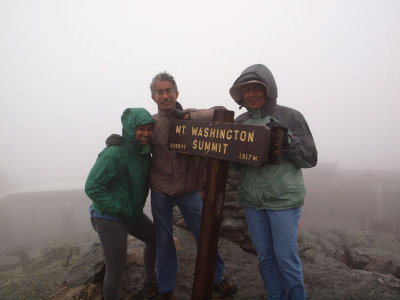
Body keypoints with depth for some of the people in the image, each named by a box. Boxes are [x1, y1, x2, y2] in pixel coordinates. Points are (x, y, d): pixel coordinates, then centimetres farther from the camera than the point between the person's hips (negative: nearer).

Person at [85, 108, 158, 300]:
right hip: (110, 219, -9)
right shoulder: (114, 154, -26)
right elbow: (92, 187, -28)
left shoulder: (144, 151, 0)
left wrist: (137, 207, 6)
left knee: (155, 239, 24)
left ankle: (150, 282, 46)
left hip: (133, 214, 9)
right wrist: (119, 208, -23)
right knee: (116, 270, -1)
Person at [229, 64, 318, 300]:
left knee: (286, 257, 4)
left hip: (283, 200, -4)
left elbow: (310, 158, -6)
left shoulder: (290, 117, -7)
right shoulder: (240, 122, 6)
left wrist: (287, 139, -21)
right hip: (252, 201, 5)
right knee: (265, 256, 16)